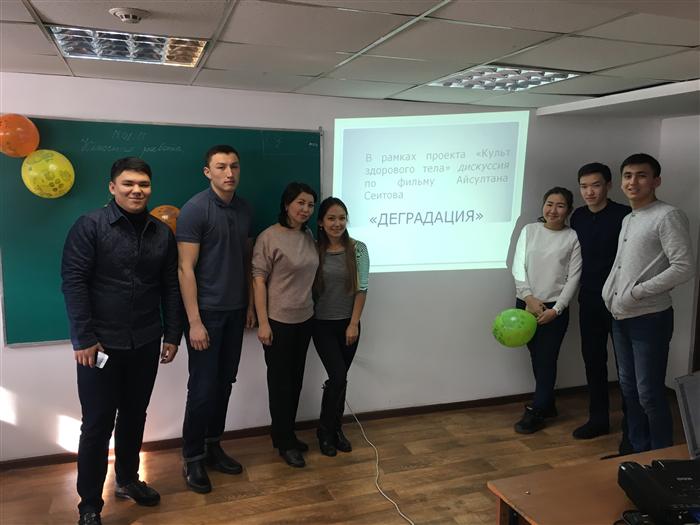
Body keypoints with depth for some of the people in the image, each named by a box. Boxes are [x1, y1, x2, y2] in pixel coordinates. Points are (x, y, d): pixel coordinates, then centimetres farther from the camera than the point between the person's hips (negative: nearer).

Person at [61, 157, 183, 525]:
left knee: (134, 417, 17)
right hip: (101, 344, -4)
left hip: (145, 344, 4)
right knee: (97, 424, 5)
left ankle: (127, 480, 37)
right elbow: (73, 282, -11)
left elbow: (170, 287, 9)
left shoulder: (162, 233, 6)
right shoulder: (90, 226, -7)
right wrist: (84, 338, -15)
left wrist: (172, 335, 6)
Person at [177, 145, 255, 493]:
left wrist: (250, 304, 12)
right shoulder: (195, 209, -12)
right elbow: (185, 268, -15)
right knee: (203, 387, 2)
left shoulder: (244, 209, 7)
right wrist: (194, 321, -18)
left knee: (224, 383, 13)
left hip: (235, 311, 6)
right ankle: (192, 458, 19)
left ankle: (213, 447, 30)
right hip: (206, 312, -6)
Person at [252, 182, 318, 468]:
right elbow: (258, 280, -13)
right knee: (280, 380, 7)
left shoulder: (308, 236, 6)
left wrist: (309, 307, 12)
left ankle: (286, 434, 32)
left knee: (296, 379, 15)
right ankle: (285, 442, 22)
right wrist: (263, 322, -16)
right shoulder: (269, 237, -13)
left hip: (304, 319, 6)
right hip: (278, 321, -6)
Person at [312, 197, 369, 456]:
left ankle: (336, 429, 30)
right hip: (322, 324, -1)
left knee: (339, 378, 10)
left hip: (348, 323, 1)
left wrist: (354, 324, -7)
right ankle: (325, 431, 15)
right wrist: (308, 320, -8)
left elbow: (362, 288, -5)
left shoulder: (358, 249, -5)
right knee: (338, 377, -7)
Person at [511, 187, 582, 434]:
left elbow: (573, 277, -5)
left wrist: (556, 309, -11)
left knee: (547, 359, 0)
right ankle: (547, 403, 30)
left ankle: (536, 411, 14)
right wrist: (529, 298, -10)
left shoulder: (573, 238, -2)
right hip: (526, 304, 3)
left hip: (555, 308, -3)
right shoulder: (529, 230, 4)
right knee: (536, 357, 12)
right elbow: (518, 267, 0)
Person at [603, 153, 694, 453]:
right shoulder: (627, 220, 15)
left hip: (650, 319, -8)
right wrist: (610, 294, 5)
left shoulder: (668, 216, -10)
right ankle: (638, 451, 29)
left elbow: (684, 268, -19)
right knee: (629, 388, 15)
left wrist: (636, 293, -18)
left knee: (650, 394, -2)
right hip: (621, 318, 8)